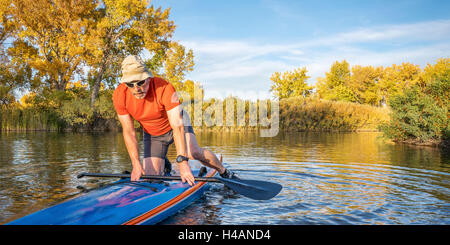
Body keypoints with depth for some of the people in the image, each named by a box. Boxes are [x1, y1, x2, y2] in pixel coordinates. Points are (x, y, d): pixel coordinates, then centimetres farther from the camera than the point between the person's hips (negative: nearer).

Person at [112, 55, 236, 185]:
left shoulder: (165, 88, -34)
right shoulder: (119, 96, -24)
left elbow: (177, 126, -39)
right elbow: (128, 132, -17)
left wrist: (182, 161, -46)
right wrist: (136, 164, -25)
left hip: (176, 122, -3)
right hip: (152, 134, 3)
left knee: (193, 152, -30)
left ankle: (223, 171, -1)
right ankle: (164, 164, 33)